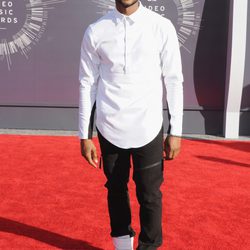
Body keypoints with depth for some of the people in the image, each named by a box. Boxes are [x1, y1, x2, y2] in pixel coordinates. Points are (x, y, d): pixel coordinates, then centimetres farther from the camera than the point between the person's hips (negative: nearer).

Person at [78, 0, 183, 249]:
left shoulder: (162, 27, -3)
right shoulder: (95, 31, 0)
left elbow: (173, 81, 0)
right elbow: (87, 84, 4)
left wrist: (175, 131, 0)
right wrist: (84, 135, 4)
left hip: (148, 129, -1)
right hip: (109, 129, 2)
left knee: (149, 195, 5)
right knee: (116, 190, 15)